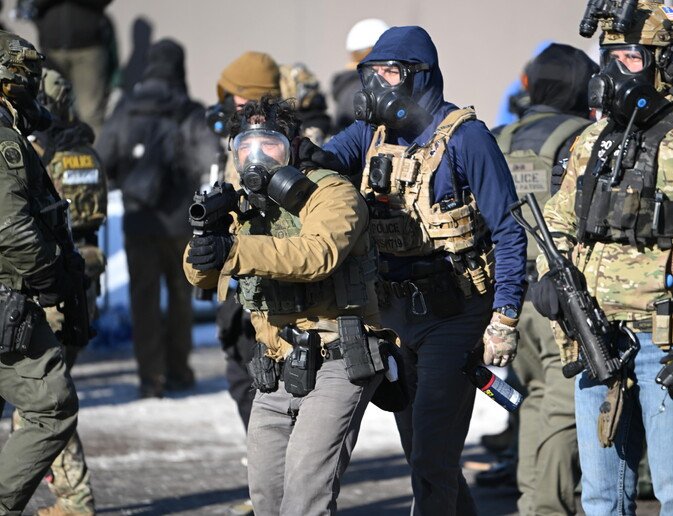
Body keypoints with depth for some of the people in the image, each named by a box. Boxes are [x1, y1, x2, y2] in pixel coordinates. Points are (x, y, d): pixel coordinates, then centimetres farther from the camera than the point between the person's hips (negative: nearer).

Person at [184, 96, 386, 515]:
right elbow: (201, 277, 7)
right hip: (278, 371, 8)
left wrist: (233, 251, -42)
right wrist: (205, 233, -16)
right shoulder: (244, 209, 12)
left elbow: (318, 253, -31)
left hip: (335, 365, -8)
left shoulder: (332, 194, -11)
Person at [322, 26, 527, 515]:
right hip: (395, 315, 7)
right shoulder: (372, 134, 7)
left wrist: (505, 319, -17)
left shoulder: (464, 137, -12)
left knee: (432, 455, -11)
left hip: (452, 315, -7)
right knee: (419, 451, 16)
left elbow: (509, 232, -12)